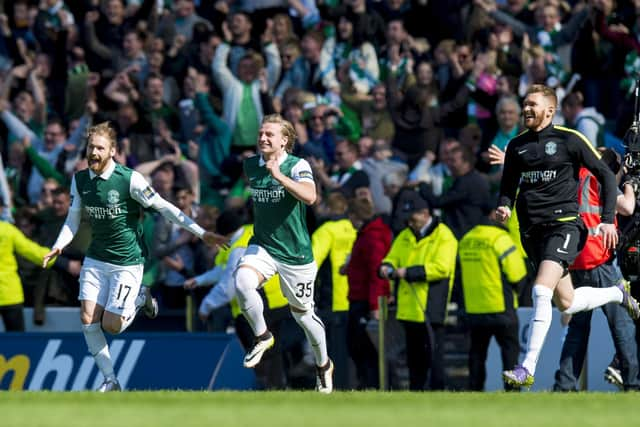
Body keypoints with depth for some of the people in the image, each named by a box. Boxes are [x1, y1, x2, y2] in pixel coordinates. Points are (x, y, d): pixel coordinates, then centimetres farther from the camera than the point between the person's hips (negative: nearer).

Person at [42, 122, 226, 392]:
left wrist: (201, 233, -12)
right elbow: (73, 220, 11)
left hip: (127, 262, -5)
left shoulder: (130, 179, -16)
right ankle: (110, 382, 6)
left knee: (111, 326, -10)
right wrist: (58, 247, -6)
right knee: (88, 319, -8)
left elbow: (164, 207, -11)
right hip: (95, 260, 5)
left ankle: (139, 301, 23)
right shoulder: (79, 180, 0)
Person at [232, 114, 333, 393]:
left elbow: (309, 197, -33)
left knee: (302, 314, 10)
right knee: (242, 282, -29)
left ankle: (323, 365, 36)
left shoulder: (297, 166, -13)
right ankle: (262, 337, -5)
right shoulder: (250, 166, 3)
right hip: (262, 245, 3)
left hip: (295, 252, -3)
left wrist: (279, 175, -37)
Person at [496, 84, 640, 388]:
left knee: (541, 291, -23)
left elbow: (606, 176, 1)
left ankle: (527, 370, -24)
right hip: (532, 231, 6)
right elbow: (509, 185, 21)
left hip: (564, 223, -6)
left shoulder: (569, 140, -4)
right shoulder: (516, 146, 11)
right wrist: (504, 206, -2)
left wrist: (608, 220, -6)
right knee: (566, 303, 10)